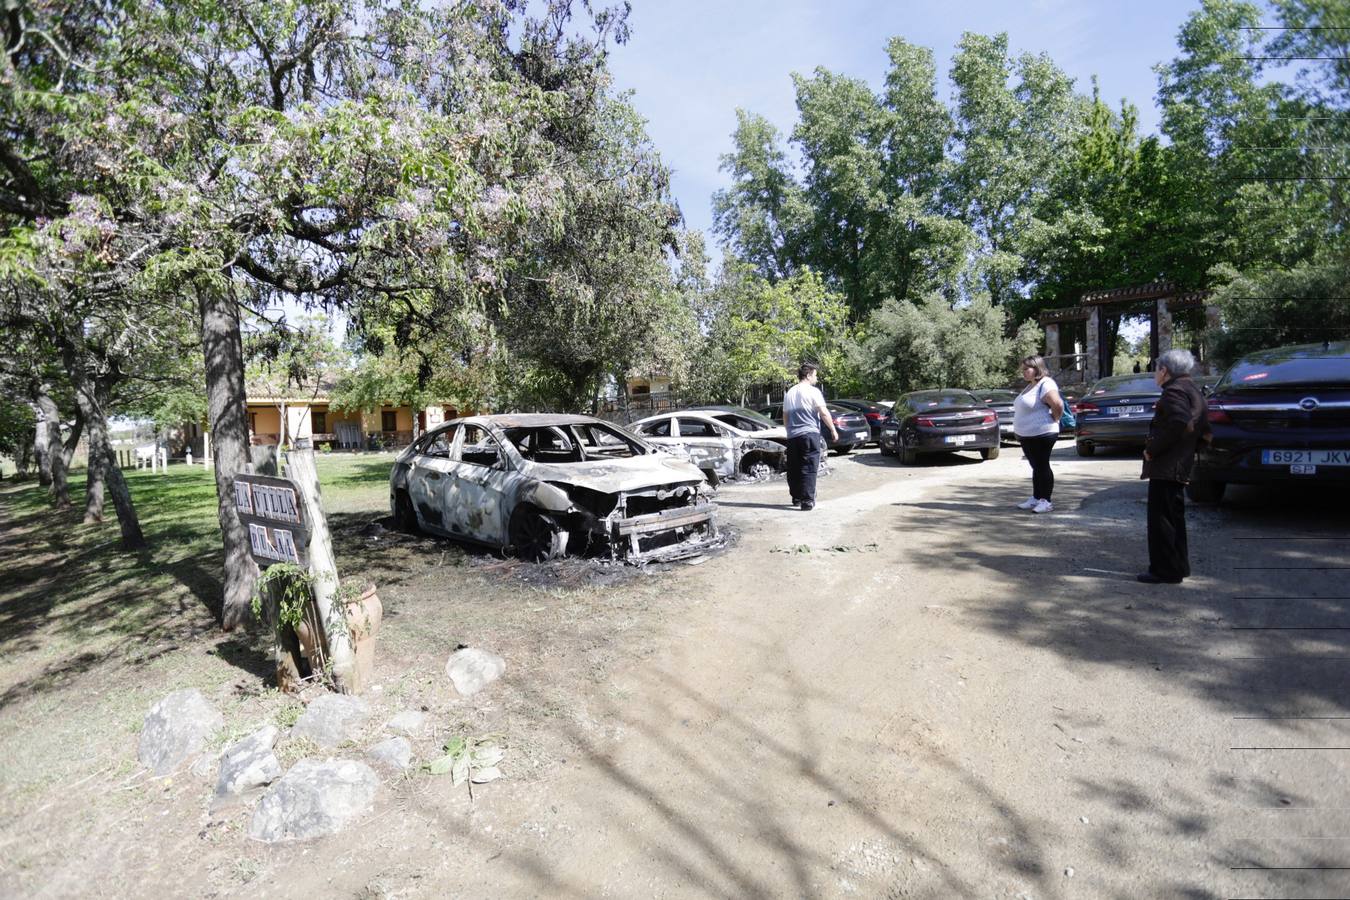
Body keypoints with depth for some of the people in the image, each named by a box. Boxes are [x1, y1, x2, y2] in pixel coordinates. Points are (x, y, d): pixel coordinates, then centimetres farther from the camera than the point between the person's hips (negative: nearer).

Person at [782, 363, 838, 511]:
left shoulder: (789, 393, 15)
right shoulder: (813, 391, -5)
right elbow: (824, 413, -11)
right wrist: (833, 430, -5)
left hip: (792, 436, 6)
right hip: (809, 434, -6)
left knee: (793, 469, 12)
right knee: (808, 469, -5)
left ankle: (796, 498, 22)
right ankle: (807, 501, -9)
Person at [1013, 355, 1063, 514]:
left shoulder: (1045, 384, -16)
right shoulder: (1030, 385, 15)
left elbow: (1058, 404, -29)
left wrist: (1054, 419, -14)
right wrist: (1018, 430, 14)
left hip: (1042, 434, -9)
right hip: (1027, 436, 9)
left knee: (1042, 467, -2)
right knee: (1036, 468, 15)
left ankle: (1046, 501, 5)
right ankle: (1035, 498, 23)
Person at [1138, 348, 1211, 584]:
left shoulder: (1175, 391, -14)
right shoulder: (1193, 391, 17)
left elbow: (1179, 424, -28)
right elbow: (1203, 428, 19)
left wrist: (1152, 449, -20)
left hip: (1166, 467, -10)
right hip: (1180, 465, 10)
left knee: (1161, 519, -4)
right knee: (1173, 518, 19)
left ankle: (1165, 571, 1)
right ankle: (1177, 566, 28)